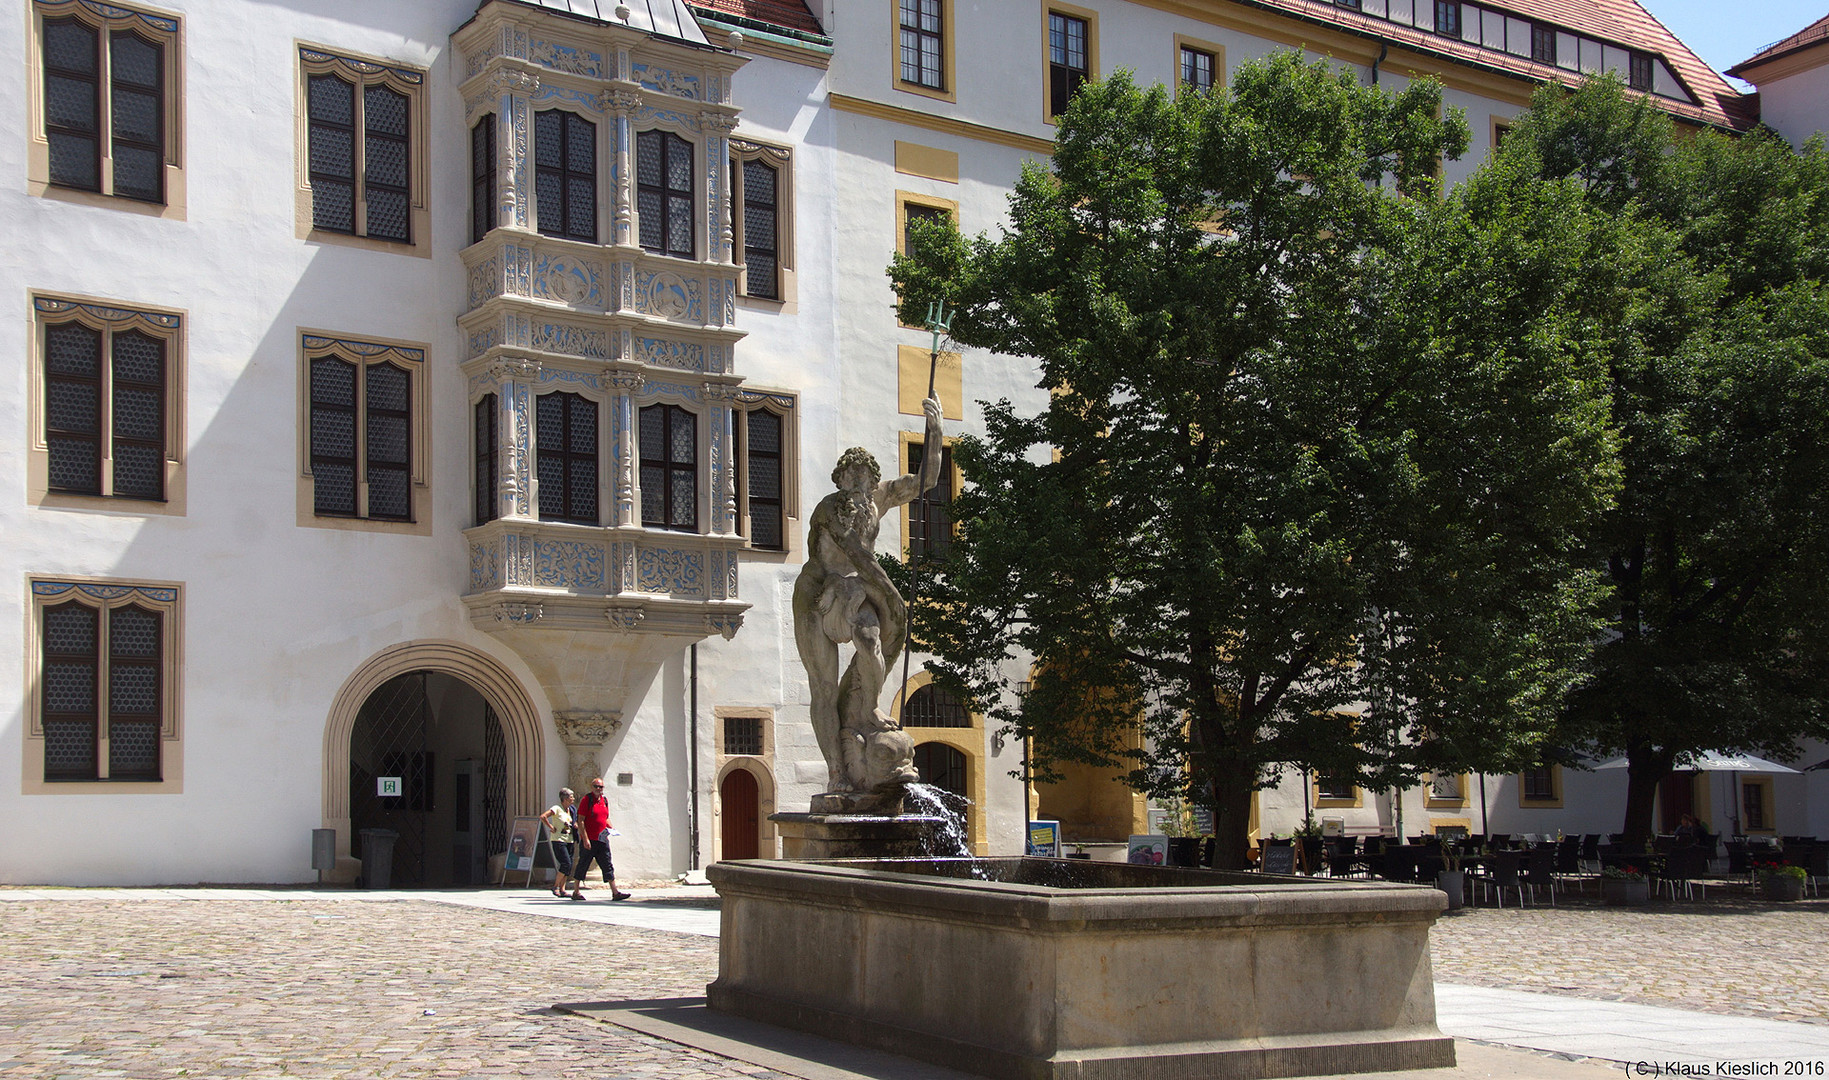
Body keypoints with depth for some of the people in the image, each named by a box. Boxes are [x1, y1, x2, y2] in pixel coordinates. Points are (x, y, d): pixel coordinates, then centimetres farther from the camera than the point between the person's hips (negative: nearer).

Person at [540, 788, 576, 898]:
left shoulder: (570, 809, 12)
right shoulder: (557, 808, -10)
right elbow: (542, 817, -20)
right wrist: (551, 827, -15)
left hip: (568, 840, 7)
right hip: (558, 840, -7)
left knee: (568, 865, 3)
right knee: (566, 864, -15)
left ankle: (562, 889, 9)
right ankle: (556, 886, -1)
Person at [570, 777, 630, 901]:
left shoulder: (604, 800, 13)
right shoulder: (586, 800, -7)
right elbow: (580, 820, -12)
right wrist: (585, 839, -18)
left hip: (602, 840, 6)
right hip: (588, 840, -6)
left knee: (608, 865, 4)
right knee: (583, 865, 3)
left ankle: (615, 892, 4)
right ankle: (576, 892, 13)